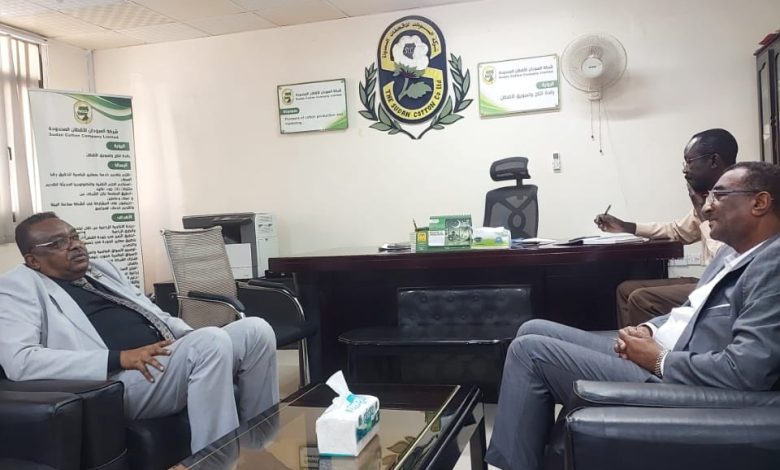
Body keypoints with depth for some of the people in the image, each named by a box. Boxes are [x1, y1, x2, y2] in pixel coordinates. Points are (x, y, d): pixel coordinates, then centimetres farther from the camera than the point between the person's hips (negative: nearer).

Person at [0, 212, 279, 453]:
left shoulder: (102, 268, 24)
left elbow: (155, 315, 27)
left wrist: (191, 337, 3)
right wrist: (119, 358, -22)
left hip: (169, 359, 8)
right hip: (119, 381, -7)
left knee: (255, 330, -10)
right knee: (212, 341, -31)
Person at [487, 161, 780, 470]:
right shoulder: (733, 253, 14)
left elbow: (746, 370, -28)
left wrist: (658, 359, -16)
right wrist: (648, 330, 2)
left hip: (670, 381, -10)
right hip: (656, 355, 10)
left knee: (530, 350, -12)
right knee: (533, 332, 6)